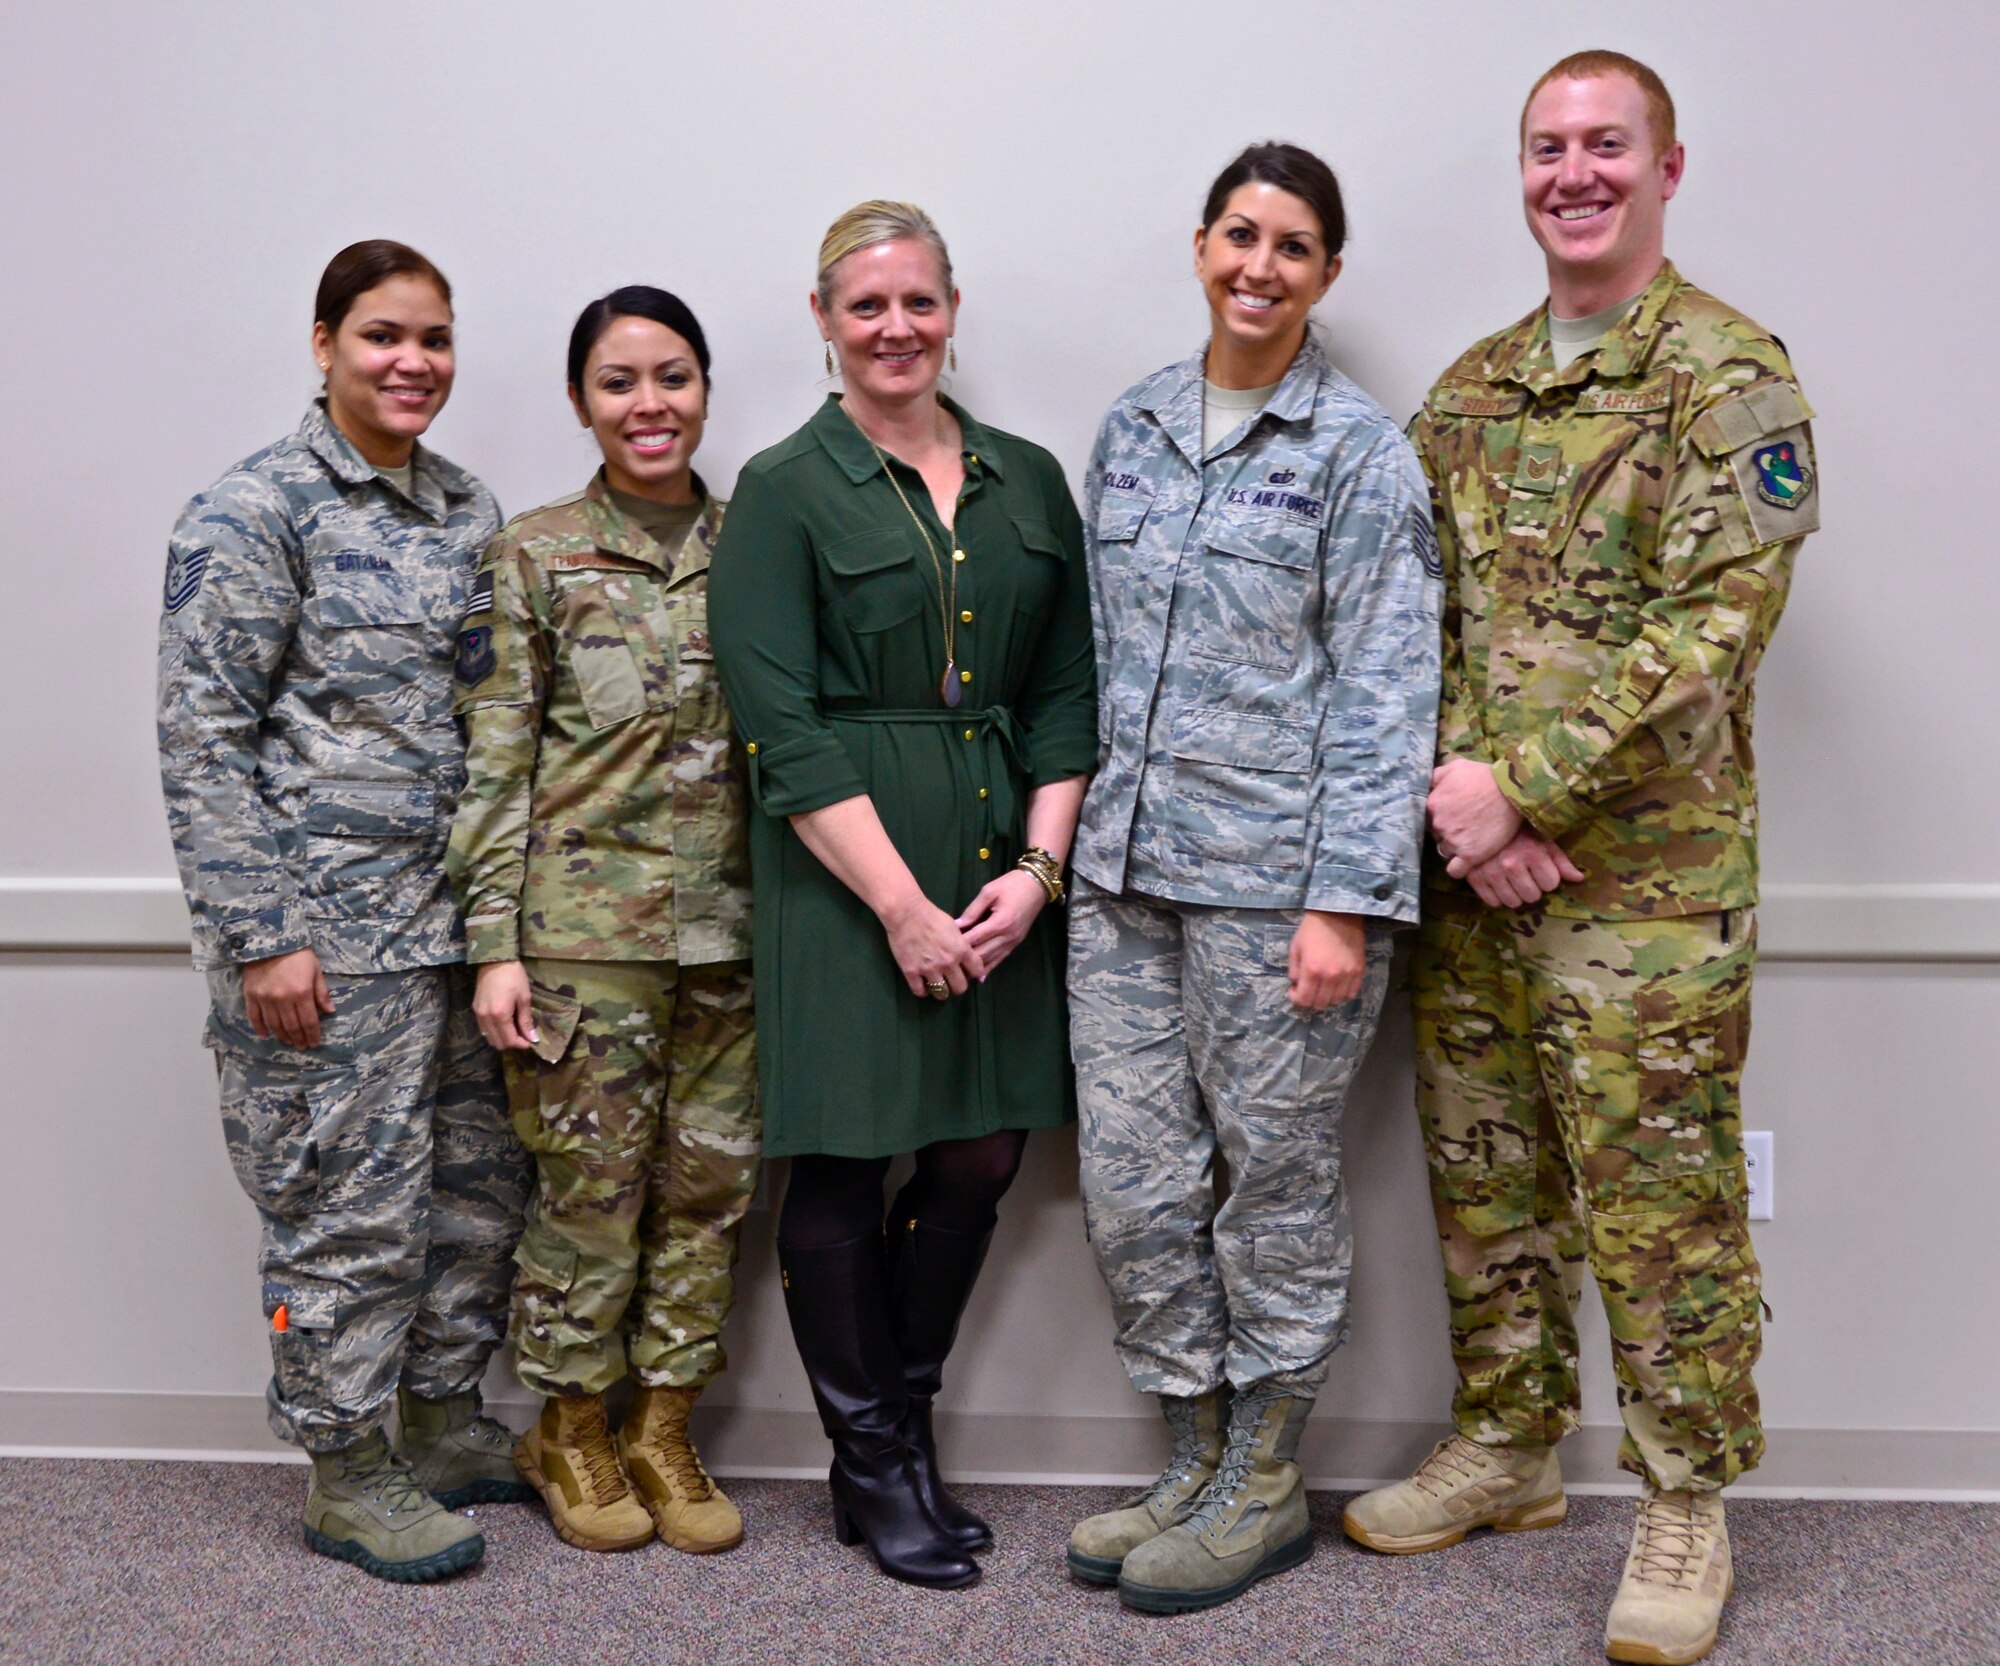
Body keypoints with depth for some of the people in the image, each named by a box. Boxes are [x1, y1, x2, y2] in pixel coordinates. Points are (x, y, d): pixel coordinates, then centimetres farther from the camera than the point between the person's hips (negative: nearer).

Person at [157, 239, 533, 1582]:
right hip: (332, 919, -7)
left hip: (462, 913, 7)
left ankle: (446, 1421, 31)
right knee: (353, 1199, 0)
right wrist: (259, 937, -16)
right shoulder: (256, 512, -8)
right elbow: (203, 739, -11)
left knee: (481, 1174, 13)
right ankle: (347, 1474, 16)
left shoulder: (471, 513, 12)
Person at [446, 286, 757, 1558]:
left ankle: (664, 1431, 22)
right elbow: (495, 763, -3)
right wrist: (495, 943, -9)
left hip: (728, 922, 4)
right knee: (591, 1183, 3)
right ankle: (572, 1431, 22)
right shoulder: (534, 557, -1)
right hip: (584, 919, -3)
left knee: (710, 1183, 8)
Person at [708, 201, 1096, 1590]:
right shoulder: (785, 493, -3)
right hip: (843, 866, -4)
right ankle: (873, 1468, 19)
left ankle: (905, 1424, 28)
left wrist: (1038, 866, -4)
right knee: (845, 1163, 2)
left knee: (983, 1153, 8)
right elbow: (782, 726, -10)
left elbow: (1067, 692, 9)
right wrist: (902, 904, -15)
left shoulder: (1027, 481, 11)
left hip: (1002, 864, 5)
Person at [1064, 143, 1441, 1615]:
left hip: (1273, 877, -5)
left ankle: (1267, 1485, 22)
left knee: (1276, 1184, 5)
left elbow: (1384, 692, -9)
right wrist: (1078, 832, 12)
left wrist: (1345, 901, -15)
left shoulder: (1358, 450, -4)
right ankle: (1199, 1461, 26)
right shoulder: (1132, 429, 13)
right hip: (1125, 871, 6)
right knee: (1131, 1180, 9)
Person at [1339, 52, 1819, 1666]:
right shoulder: (1470, 390, 13)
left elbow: (1714, 625, -15)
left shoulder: (1727, 372, -6)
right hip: (1472, 864, 6)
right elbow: (1424, 616, 9)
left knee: (1660, 1190, -1)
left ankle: (1686, 1502, 15)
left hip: (1646, 867, -6)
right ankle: (1509, 1444, 31)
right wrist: (1459, 786, -7)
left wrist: (1525, 789, -18)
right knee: (1484, 1168, 14)